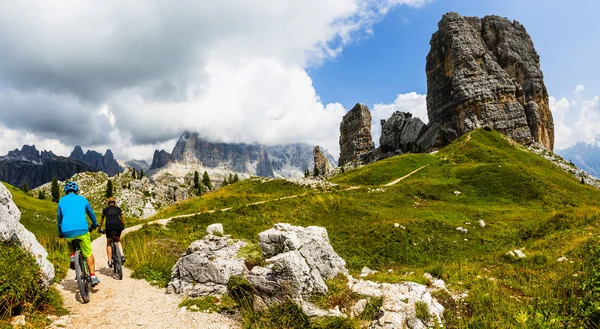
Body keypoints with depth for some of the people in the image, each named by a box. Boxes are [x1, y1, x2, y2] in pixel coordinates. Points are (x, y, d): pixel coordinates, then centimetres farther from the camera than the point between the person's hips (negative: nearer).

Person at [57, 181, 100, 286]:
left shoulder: (62, 200, 18)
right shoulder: (82, 199, 17)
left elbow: (59, 219, 28)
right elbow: (91, 214, 30)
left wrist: (60, 233, 42)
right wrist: (94, 224, 49)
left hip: (67, 231, 1)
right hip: (82, 230, -1)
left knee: (70, 240, 36)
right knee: (88, 253, 11)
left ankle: (72, 257, 13)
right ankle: (93, 276, 4)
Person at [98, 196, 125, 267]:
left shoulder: (105, 210, 24)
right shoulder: (118, 209, 24)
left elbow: (101, 221, 34)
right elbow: (122, 219, 33)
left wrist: (99, 229, 48)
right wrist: (123, 226, 49)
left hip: (109, 225, -1)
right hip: (118, 225, 1)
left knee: (108, 243, 19)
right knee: (118, 241, 24)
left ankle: (110, 261, 12)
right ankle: (122, 255, 2)